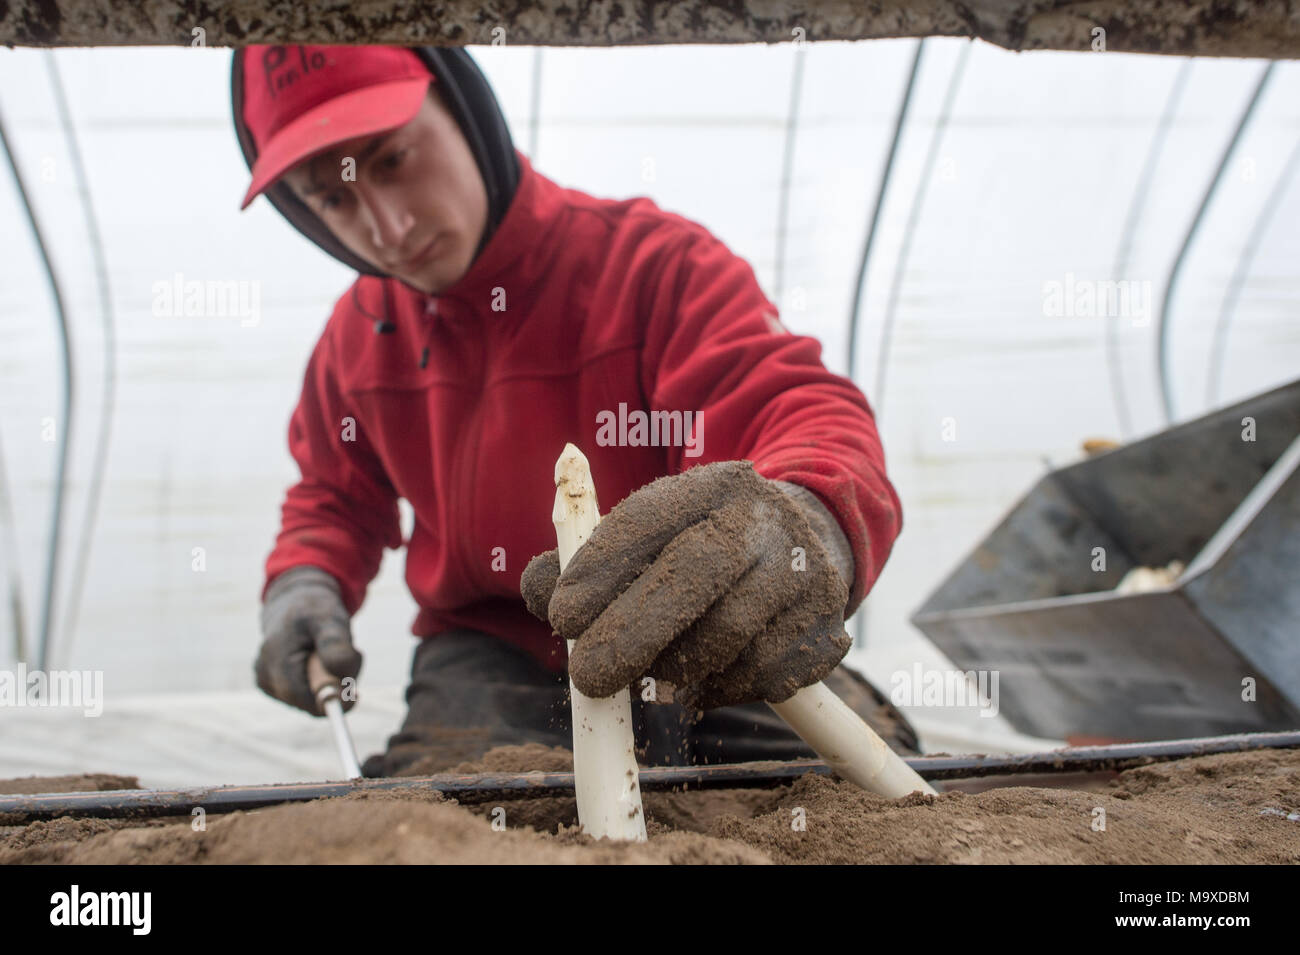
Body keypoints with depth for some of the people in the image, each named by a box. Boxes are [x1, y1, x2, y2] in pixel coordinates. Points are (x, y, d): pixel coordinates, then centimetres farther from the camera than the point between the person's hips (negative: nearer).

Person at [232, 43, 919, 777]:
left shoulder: (659, 262, -12)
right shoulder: (358, 338, 5)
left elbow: (794, 407, -26)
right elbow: (338, 495, 23)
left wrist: (807, 523, -52)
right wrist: (305, 581, -1)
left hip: (693, 654, -1)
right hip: (489, 656, 2)